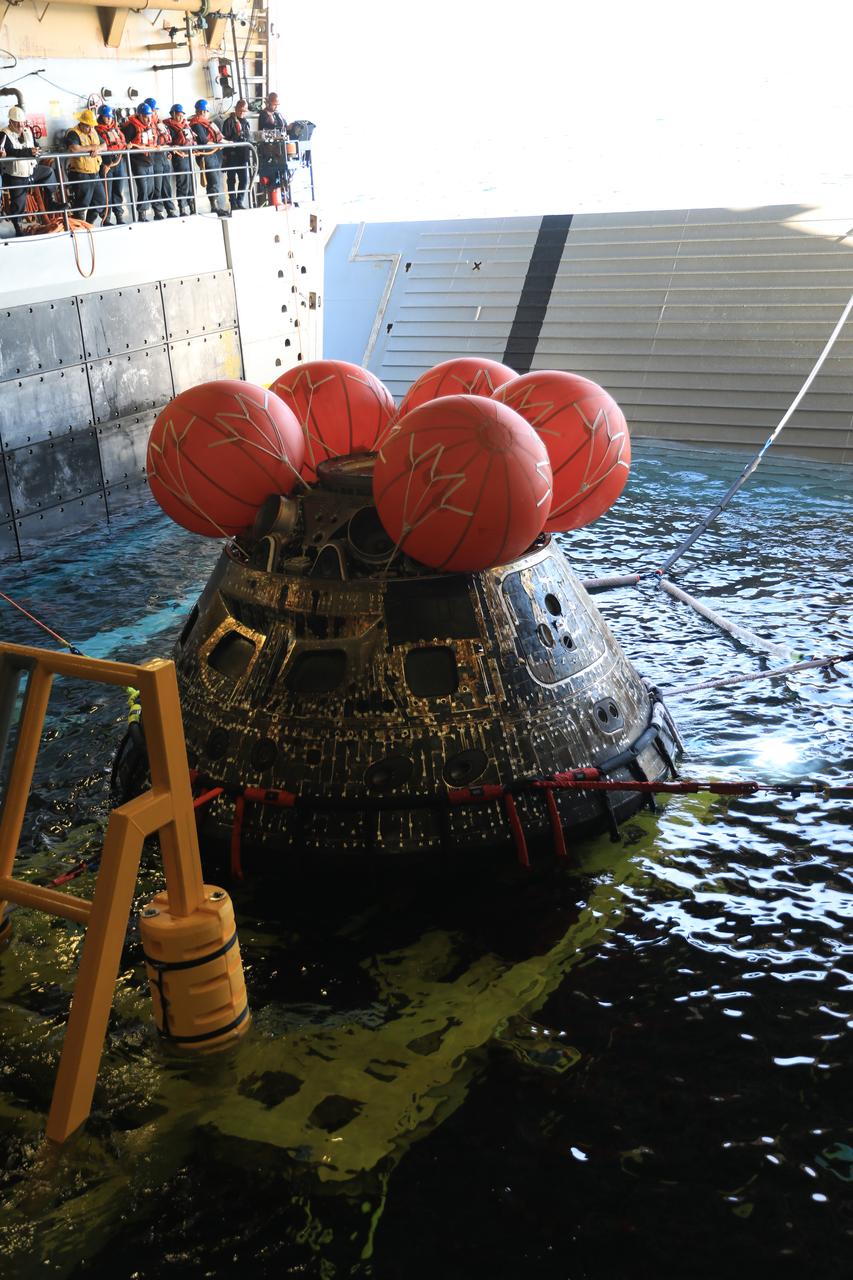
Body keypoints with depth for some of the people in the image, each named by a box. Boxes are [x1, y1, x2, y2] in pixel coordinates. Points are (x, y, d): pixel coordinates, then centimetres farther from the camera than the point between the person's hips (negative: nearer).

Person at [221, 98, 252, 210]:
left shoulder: (246, 122, 17)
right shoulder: (229, 122, -3)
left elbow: (249, 138, 23)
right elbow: (225, 139, -8)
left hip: (243, 155, 6)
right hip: (232, 156, -6)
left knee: (245, 179, 2)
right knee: (232, 180, 0)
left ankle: (240, 201, 12)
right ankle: (234, 203, 4)